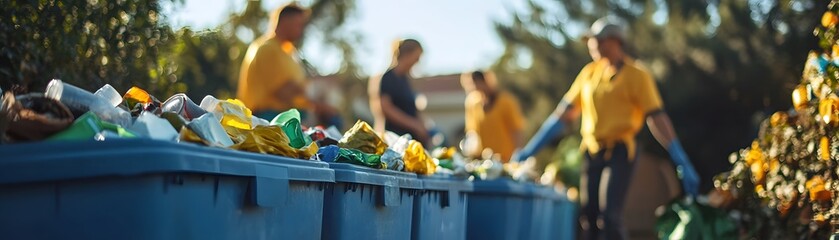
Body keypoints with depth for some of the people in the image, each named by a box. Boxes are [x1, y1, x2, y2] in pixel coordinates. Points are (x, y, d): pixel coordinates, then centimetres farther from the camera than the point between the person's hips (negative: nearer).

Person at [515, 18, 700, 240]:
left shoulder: (636, 75, -4)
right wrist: (529, 149, 13)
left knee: (609, 217, -16)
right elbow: (564, 113, 15)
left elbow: (657, 119, -9)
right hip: (591, 153, 6)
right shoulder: (589, 72, 11)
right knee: (588, 218, 7)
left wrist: (683, 165, -15)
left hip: (619, 152, -6)